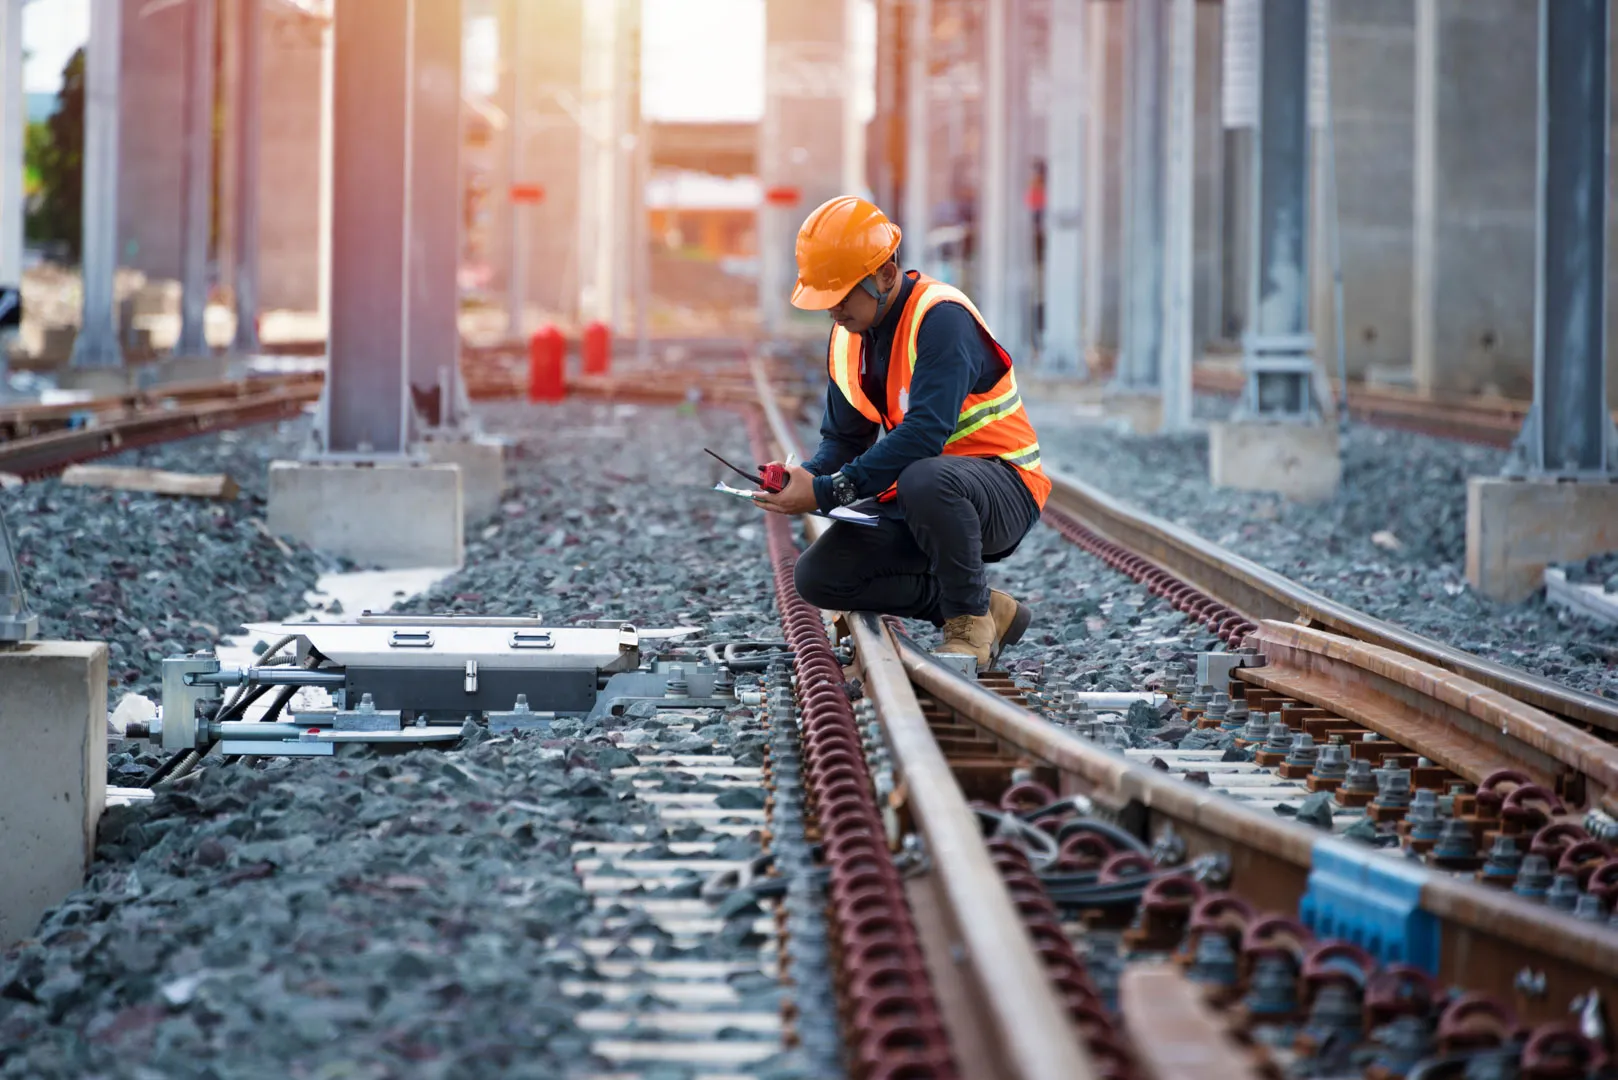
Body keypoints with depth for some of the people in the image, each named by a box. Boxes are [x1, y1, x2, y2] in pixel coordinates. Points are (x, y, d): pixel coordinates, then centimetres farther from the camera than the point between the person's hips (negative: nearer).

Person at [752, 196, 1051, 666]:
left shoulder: (940, 318, -22)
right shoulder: (849, 336, 5)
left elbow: (923, 435, -32)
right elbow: (844, 440, 9)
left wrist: (826, 492, -33)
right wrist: (803, 477, -14)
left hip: (1002, 486, -8)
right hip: (913, 500, 8)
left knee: (924, 481, -41)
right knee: (817, 577, -9)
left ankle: (971, 621, -15)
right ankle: (990, 609, 0)